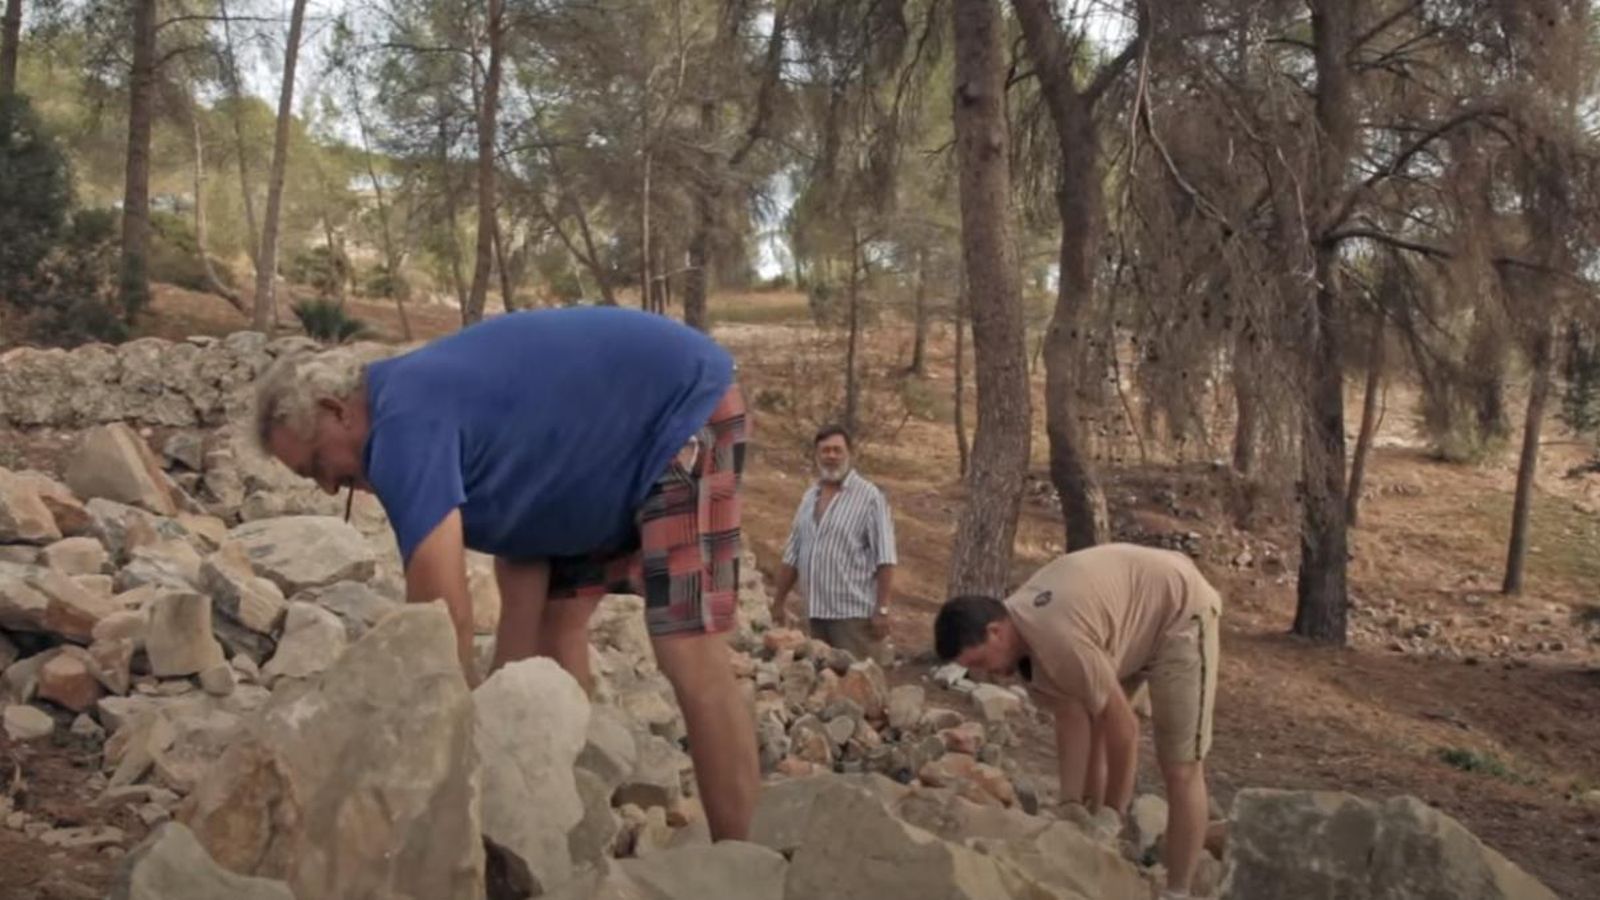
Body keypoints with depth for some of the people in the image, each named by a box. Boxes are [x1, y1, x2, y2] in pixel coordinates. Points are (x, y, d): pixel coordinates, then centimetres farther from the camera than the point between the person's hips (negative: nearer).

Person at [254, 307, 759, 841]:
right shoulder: (430, 401, 4)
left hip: (686, 409, -10)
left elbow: (443, 620, -29)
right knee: (555, 624, 9)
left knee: (689, 656, -16)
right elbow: (522, 557, 3)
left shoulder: (406, 423, -25)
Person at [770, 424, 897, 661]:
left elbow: (885, 559, -12)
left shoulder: (869, 496, -7)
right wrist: (779, 601, 16)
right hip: (817, 612, 7)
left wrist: (882, 609, -17)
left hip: (854, 613, -6)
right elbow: (792, 556, 18)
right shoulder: (809, 496, 13)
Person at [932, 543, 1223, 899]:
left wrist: (1112, 815, -14)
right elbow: (1072, 717, -7)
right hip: (1133, 615, 9)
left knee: (1180, 768, -6)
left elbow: (1124, 728, -27)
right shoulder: (1022, 632, -10)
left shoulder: (1059, 639, -36)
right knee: (1088, 737, 9)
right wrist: (1071, 805, -11)